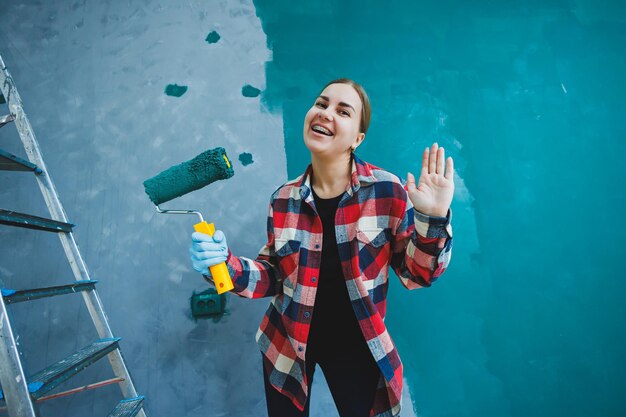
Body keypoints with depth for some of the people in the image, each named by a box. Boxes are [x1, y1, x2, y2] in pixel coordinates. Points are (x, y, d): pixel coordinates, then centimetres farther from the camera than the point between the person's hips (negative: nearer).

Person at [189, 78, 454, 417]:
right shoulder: (283, 199, -8)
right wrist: (225, 265, -18)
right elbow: (274, 277, -1)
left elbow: (414, 274, -9)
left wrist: (432, 219, -25)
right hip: (285, 345, 2)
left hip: (354, 348, -2)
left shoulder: (387, 191, -15)